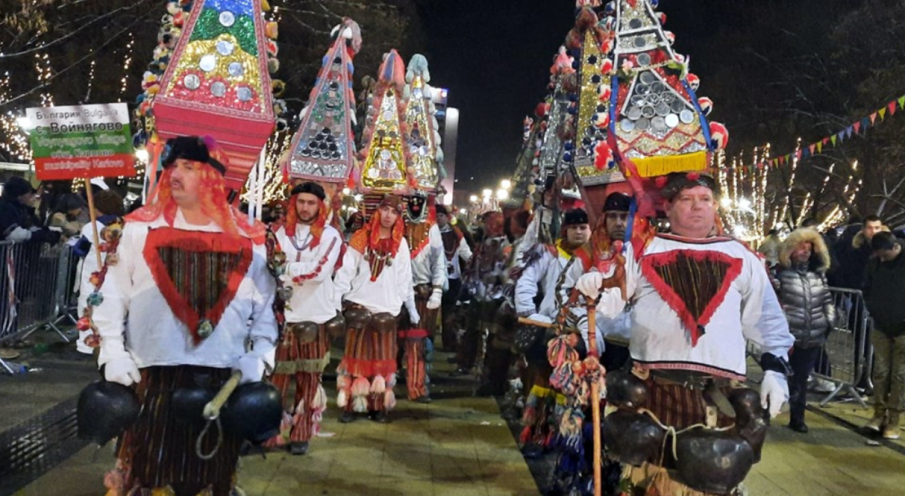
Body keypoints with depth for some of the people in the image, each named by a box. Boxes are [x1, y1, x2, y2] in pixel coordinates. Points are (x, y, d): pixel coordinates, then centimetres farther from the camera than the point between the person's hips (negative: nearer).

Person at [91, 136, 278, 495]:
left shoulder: (248, 238, 4)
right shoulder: (141, 227, 3)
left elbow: (265, 304, 8)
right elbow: (112, 295, 4)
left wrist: (260, 356, -2)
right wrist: (113, 353, -3)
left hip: (225, 379, 1)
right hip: (152, 374, 0)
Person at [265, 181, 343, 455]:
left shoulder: (330, 235, 0)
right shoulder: (279, 232, 6)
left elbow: (320, 272, -13)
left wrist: (287, 268, -9)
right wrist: (303, 272, -15)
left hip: (314, 316, -1)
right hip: (282, 314, 1)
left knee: (309, 379, 7)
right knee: (277, 377, 1)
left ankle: (301, 434, 18)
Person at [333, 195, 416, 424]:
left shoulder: (400, 243, 6)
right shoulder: (361, 238, 0)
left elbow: (405, 279, 9)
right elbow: (346, 271, -2)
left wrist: (412, 309, 10)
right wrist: (335, 302, -7)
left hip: (386, 308, 1)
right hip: (358, 306, -1)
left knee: (382, 359, 4)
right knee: (356, 356, 2)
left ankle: (378, 406, 12)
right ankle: (349, 405, 7)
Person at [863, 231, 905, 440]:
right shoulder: (874, 264, -1)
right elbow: (867, 290, 13)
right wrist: (873, 310, 1)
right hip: (881, 327, 4)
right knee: (881, 371, 7)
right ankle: (879, 413, 16)